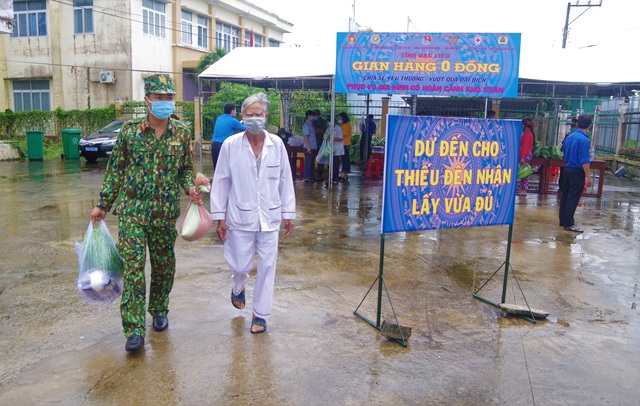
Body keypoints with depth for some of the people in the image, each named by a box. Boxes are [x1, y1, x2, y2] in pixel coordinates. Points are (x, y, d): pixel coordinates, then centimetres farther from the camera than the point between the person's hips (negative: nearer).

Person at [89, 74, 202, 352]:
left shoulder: (181, 133, 2)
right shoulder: (130, 130, -1)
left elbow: (186, 168, 11)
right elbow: (115, 169, 5)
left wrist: (190, 187, -10)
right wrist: (103, 204, 6)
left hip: (166, 212, 2)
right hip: (132, 209, -2)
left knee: (164, 266, 13)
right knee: (134, 268, -7)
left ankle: (159, 311, 35)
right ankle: (134, 330, 0)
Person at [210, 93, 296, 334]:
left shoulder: (277, 144, 0)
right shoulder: (230, 145, -5)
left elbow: (285, 180, 5)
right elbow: (221, 182, 0)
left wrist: (288, 213, 6)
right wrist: (219, 217, -1)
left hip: (269, 218, 1)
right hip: (240, 217, -1)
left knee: (267, 268, 5)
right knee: (240, 266, 8)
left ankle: (260, 314, 23)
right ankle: (238, 288, 45)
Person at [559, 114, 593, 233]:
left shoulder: (569, 137, 7)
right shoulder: (584, 139, -17)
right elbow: (584, 160, -20)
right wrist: (588, 176, -17)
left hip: (567, 169, 8)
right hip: (577, 172, -8)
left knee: (565, 195, 13)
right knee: (573, 197, -4)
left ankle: (563, 220, 21)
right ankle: (568, 224, -2)